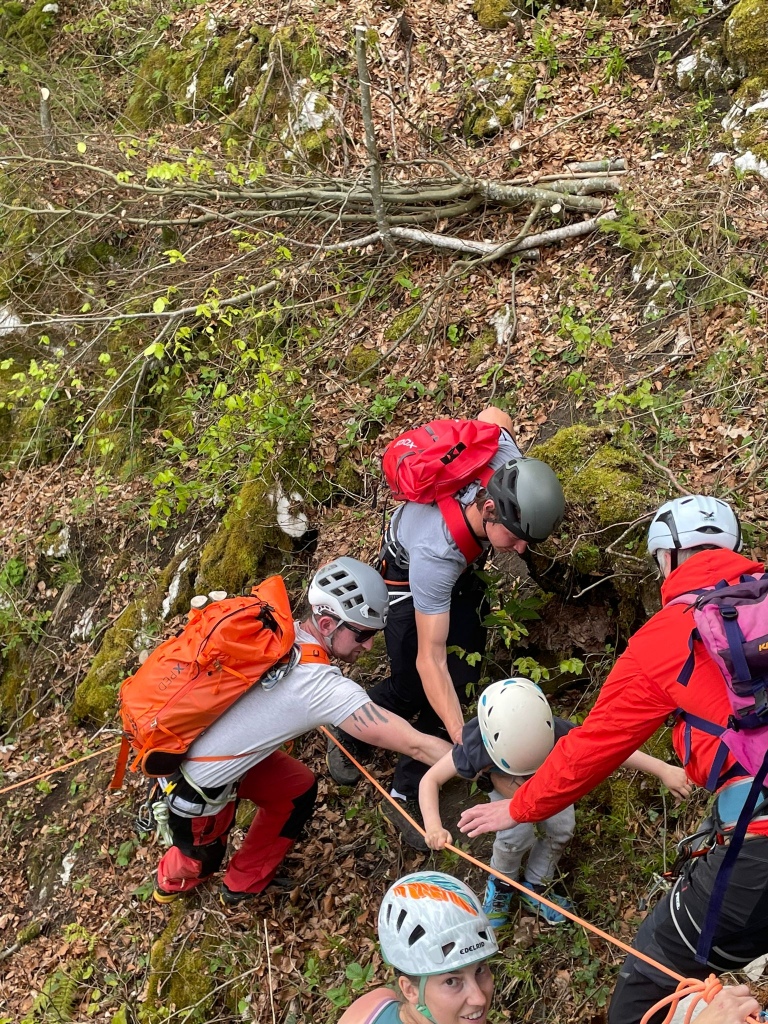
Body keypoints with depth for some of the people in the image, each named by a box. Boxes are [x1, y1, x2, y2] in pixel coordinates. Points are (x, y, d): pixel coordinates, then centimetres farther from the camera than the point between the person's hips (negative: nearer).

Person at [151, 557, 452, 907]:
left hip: (182, 742, 7)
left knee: (299, 791, 19)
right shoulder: (324, 687, -32)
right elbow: (416, 745, -31)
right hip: (195, 784, -7)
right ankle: (172, 882, 58)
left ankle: (241, 886, 39)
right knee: (202, 858, 24)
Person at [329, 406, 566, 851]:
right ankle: (348, 735, 28)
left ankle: (407, 793, 8)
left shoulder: (507, 468, -36)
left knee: (461, 680, -5)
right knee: (410, 688, -6)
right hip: (409, 571, -5)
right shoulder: (434, 554, -47)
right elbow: (430, 659, -43)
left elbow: (493, 414, -10)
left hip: (463, 567, 5)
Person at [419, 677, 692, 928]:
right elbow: (430, 780, -33)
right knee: (517, 834, -24)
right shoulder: (475, 747, -43)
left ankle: (535, 888, 12)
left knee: (561, 828, -16)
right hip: (501, 784, -2)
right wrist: (434, 826, -48)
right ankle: (500, 885, 8)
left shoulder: (557, 733, -43)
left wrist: (663, 770, -46)